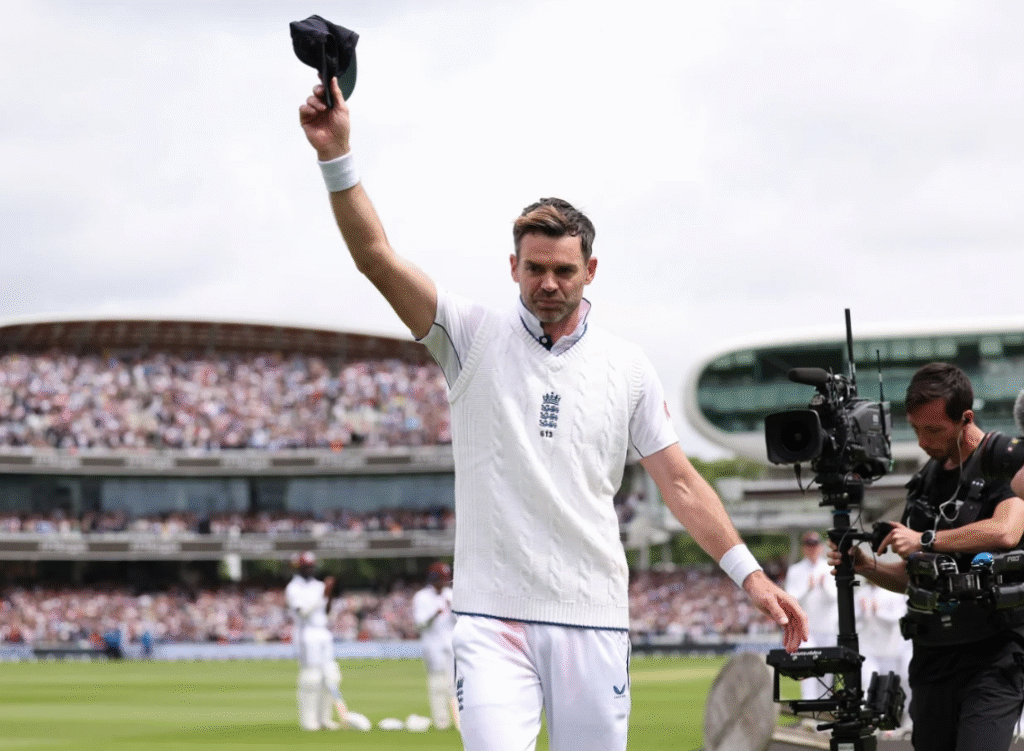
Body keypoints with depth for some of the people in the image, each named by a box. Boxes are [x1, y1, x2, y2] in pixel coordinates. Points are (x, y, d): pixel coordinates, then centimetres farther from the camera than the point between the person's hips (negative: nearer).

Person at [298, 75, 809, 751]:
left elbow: (678, 479, 10)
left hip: (593, 618, 2)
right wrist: (337, 155, -20)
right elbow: (377, 256, -7)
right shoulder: (475, 337, 4)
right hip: (492, 618, -2)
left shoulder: (627, 367, 10)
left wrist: (749, 573, 1)